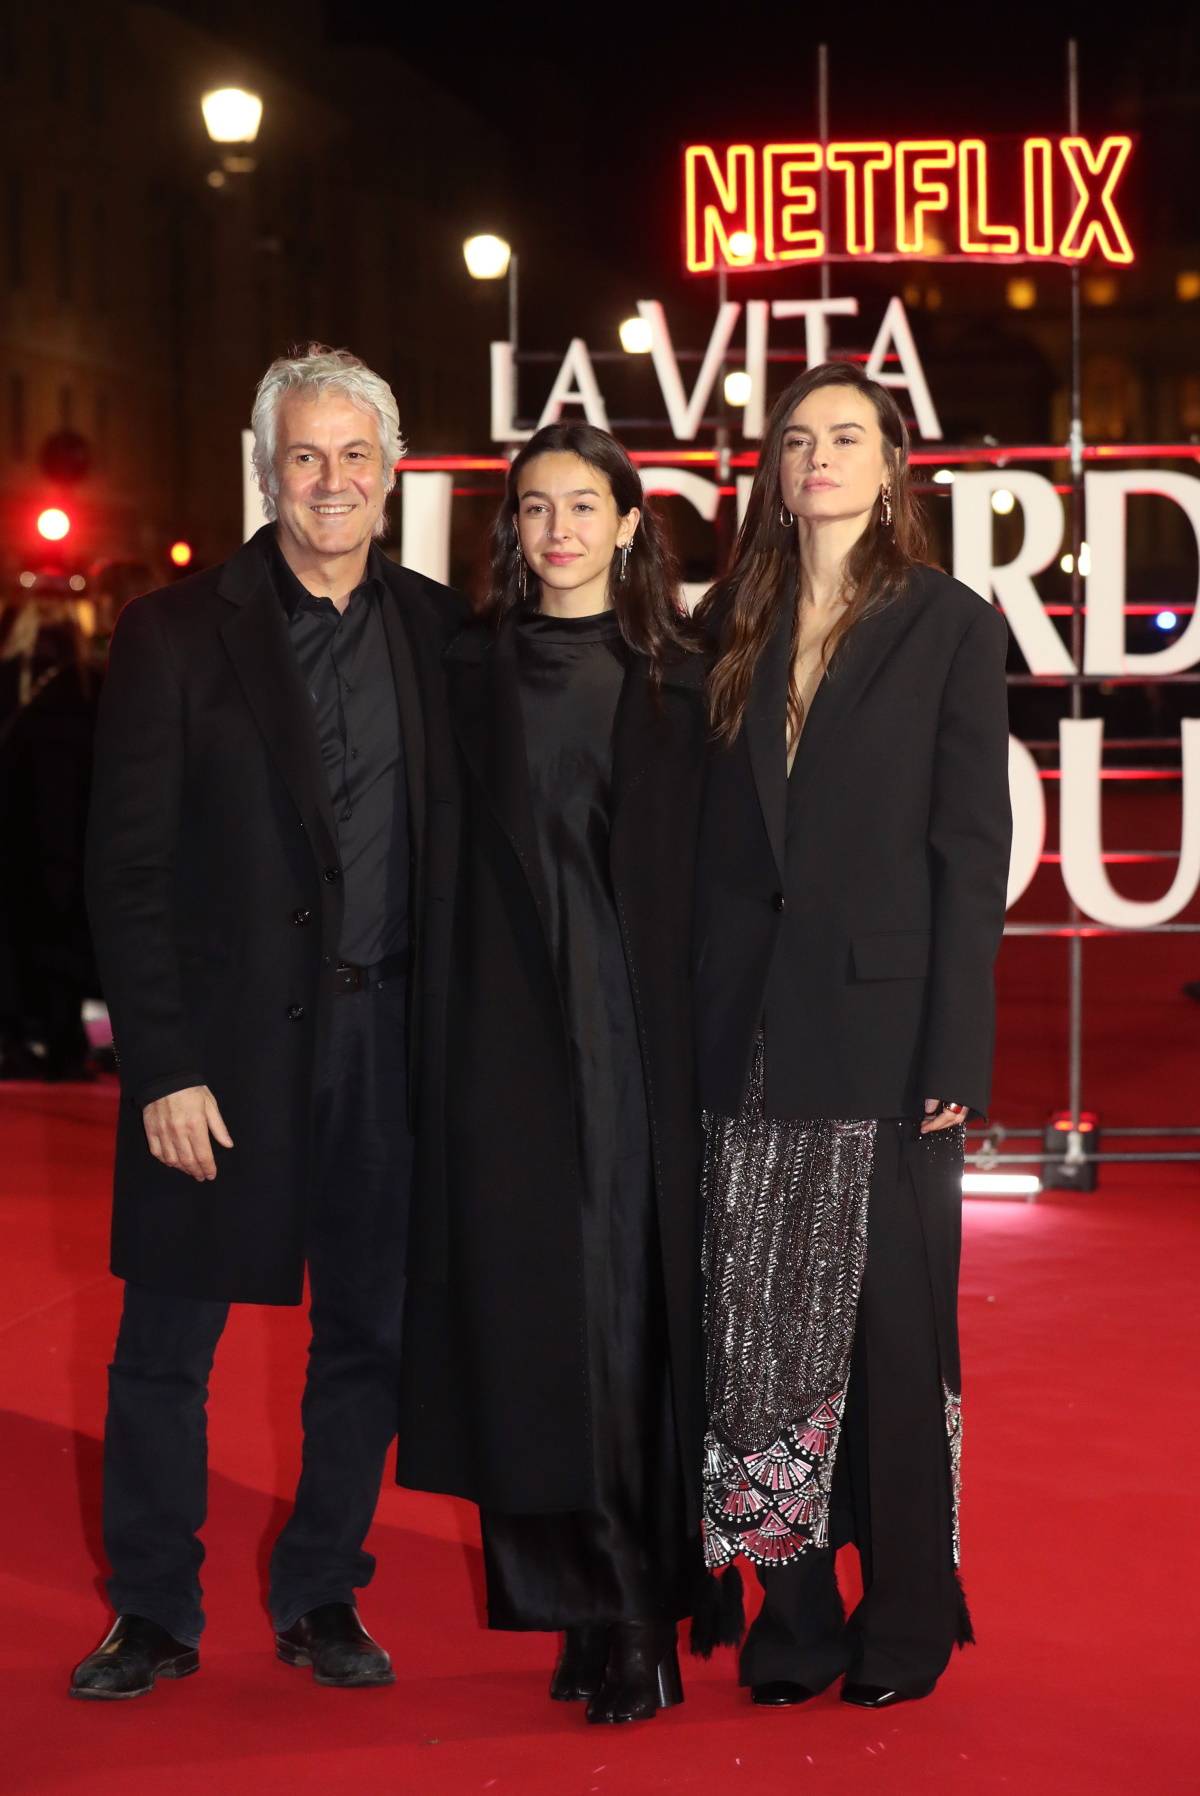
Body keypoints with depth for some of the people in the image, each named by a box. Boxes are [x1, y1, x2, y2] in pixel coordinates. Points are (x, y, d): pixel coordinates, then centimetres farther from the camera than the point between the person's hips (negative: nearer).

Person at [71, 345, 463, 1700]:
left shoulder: (435, 628, 6)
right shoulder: (175, 635, -4)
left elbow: (457, 841, 10)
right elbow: (127, 869, -6)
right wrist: (164, 1067, -12)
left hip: (385, 1037, 3)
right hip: (226, 1041, -3)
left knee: (367, 1334, 10)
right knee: (166, 1344, 5)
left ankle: (321, 1599, 25)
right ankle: (153, 1614, 19)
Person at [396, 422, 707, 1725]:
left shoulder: (676, 679, 6)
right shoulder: (473, 670, 9)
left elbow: (709, 870, 4)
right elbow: (448, 861, 7)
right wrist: (450, 1033, 0)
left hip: (641, 1029, -1)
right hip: (511, 1030, 1)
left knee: (634, 1298, -1)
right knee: (535, 1301, -3)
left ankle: (625, 1613, 5)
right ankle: (600, 1610, 2)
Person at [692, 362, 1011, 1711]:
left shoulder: (949, 628, 0)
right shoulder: (733, 628, 11)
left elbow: (972, 851, -4)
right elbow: (700, 836, 10)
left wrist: (955, 1054, -10)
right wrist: (691, 1019, 2)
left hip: (880, 1025, -3)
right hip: (749, 1032, 3)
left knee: (893, 1328, 3)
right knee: (760, 1330, 4)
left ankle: (906, 1619, 14)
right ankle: (792, 1615, 14)